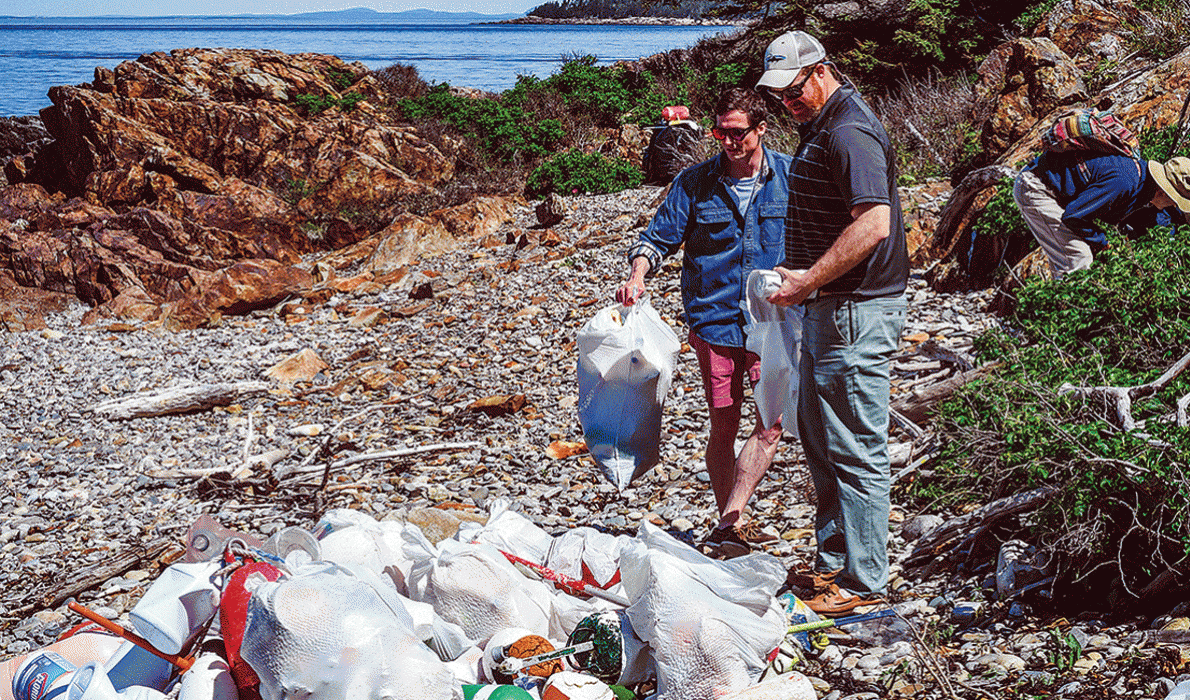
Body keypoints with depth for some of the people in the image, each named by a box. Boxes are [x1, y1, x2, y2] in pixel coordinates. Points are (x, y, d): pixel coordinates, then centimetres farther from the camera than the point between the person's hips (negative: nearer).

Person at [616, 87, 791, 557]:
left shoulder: (789, 176, 3)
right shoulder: (696, 182, 1)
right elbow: (660, 236, 2)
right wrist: (637, 277, -15)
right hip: (714, 320, 0)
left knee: (772, 422, -12)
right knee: (723, 429, 5)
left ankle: (729, 525, -9)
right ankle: (731, 526, 18)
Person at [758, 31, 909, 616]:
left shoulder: (849, 133, -17)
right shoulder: (820, 129, 16)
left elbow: (874, 223, -28)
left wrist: (810, 279, -24)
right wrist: (796, 273, 17)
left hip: (856, 313, -11)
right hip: (827, 309, 11)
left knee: (855, 450, -4)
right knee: (818, 439, 18)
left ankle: (863, 582, 4)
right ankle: (833, 562, 29)